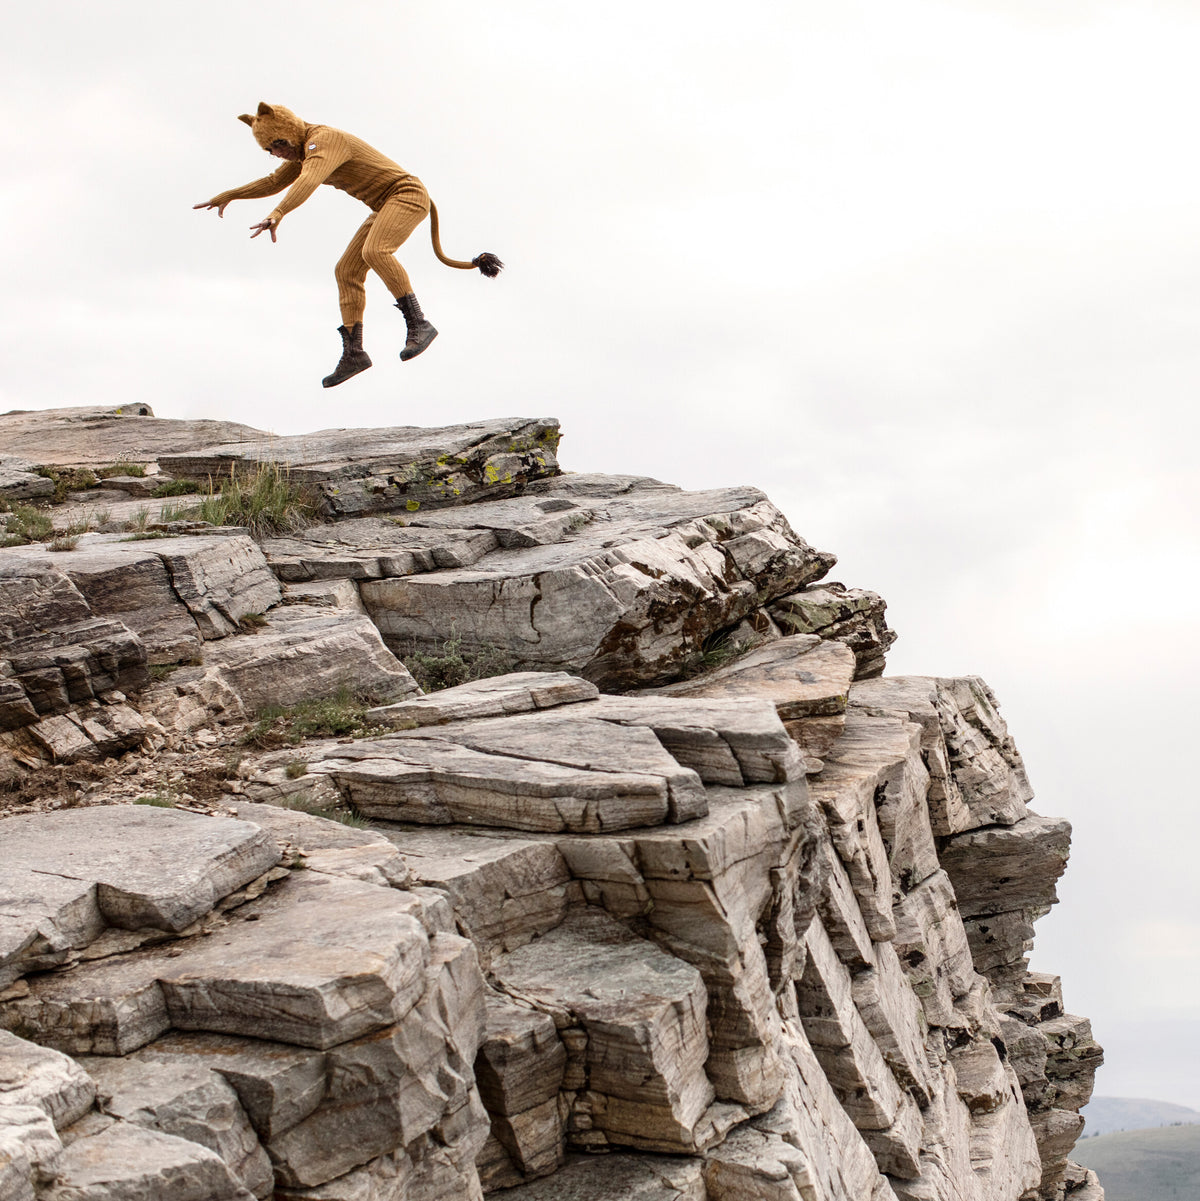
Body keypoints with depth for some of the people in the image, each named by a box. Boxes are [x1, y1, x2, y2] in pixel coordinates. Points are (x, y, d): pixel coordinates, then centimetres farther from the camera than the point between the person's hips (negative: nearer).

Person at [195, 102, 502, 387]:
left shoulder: (323, 139, -20)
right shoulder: (305, 150, 12)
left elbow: (307, 182, -39)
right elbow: (274, 182, 26)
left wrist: (277, 214, -52)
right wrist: (228, 196, 25)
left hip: (407, 194, -10)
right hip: (387, 207, 10)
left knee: (374, 252, -34)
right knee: (347, 272, 1)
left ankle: (418, 325, -31)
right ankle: (353, 353, 2)